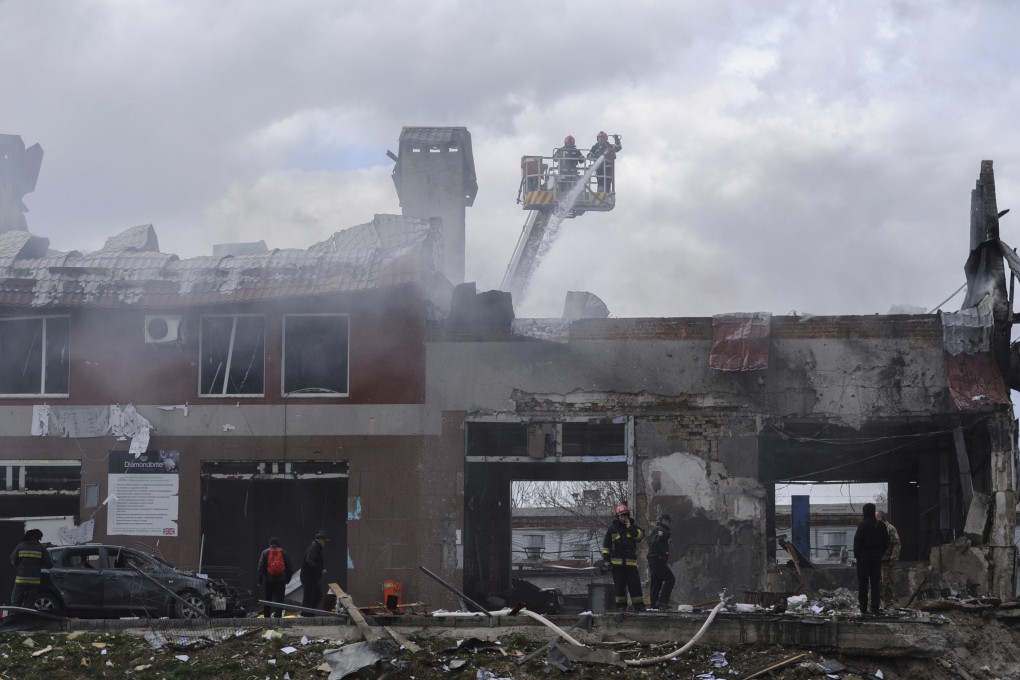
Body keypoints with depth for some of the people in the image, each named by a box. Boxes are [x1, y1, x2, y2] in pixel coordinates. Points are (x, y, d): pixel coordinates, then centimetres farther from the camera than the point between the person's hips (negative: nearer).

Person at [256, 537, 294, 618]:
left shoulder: (265, 553, 2)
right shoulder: (284, 553, 6)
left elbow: (260, 568, -2)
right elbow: (289, 568, 7)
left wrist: (260, 580, 3)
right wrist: (287, 579, 15)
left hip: (268, 580, 0)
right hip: (281, 581, 0)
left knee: (267, 599, 12)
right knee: (279, 599, -2)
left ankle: (267, 616, 19)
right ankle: (277, 617, -12)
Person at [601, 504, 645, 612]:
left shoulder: (633, 526, 11)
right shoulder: (612, 528, 6)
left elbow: (640, 535, -9)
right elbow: (606, 546, 6)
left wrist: (630, 527, -11)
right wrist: (607, 560, -2)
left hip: (631, 562, 1)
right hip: (617, 562, -1)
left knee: (635, 584, -2)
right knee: (619, 586, 1)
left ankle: (639, 605, 3)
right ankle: (621, 606, 7)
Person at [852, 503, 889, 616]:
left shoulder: (863, 525, -11)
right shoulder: (881, 525, 4)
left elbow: (857, 540, -11)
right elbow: (886, 542, 9)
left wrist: (856, 554, 1)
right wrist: (880, 553, 16)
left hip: (863, 557, -4)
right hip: (877, 558, 4)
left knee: (863, 583, 2)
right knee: (876, 583, 7)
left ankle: (863, 608, 0)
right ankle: (875, 608, 2)